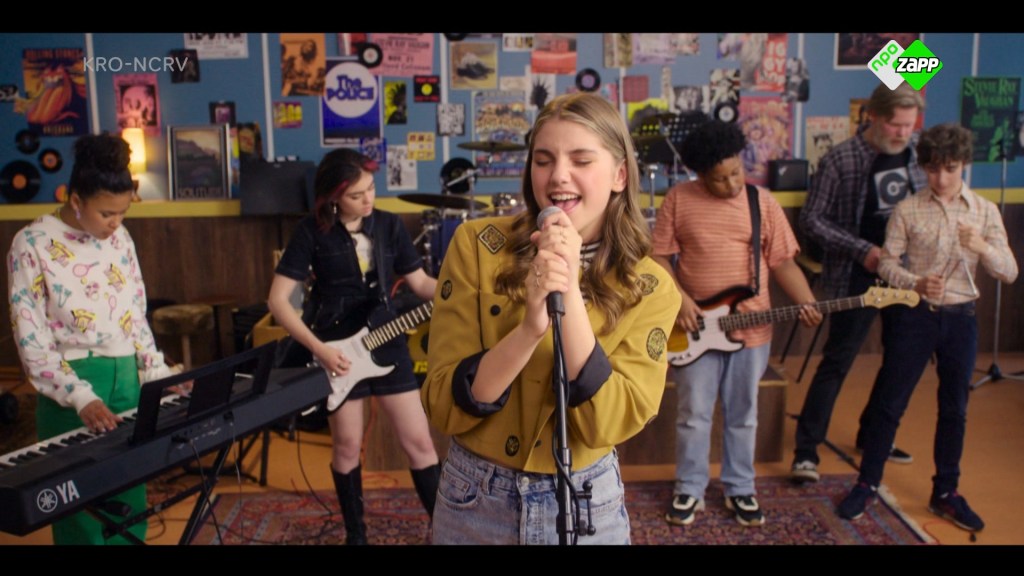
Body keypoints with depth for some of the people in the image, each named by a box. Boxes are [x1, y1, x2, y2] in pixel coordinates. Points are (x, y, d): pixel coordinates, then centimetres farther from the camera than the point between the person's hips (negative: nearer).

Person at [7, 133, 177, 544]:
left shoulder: (119, 238, 6)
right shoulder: (32, 244, -10)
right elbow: (31, 340, -13)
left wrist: (159, 375, 1)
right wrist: (80, 398, -22)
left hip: (126, 380, 5)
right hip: (71, 391, -5)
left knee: (130, 500, 12)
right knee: (81, 505, 5)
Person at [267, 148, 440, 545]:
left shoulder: (390, 225, 1)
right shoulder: (313, 231, -8)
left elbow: (420, 282, 5)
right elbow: (278, 299, -9)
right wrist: (318, 348, -16)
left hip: (387, 342, 2)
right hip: (337, 350, -2)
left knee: (418, 440, 2)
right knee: (347, 445, 8)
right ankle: (355, 533, 27)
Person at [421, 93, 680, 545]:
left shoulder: (649, 289, -8)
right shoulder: (476, 246, -11)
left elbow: (607, 425, -18)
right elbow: (443, 407, -14)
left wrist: (570, 293, -27)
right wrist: (530, 327, -29)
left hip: (587, 505, 1)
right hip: (474, 501, 0)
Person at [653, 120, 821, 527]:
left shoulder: (762, 201, 0)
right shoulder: (678, 199, -4)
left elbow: (782, 261, 2)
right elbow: (658, 256, -1)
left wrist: (807, 304, -11)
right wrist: (679, 298, -13)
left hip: (752, 329, 2)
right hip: (696, 328, -1)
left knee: (743, 416, 13)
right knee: (694, 415, 7)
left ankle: (740, 489, 30)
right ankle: (689, 490, 24)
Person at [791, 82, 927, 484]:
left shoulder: (920, 151, 2)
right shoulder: (840, 160, -13)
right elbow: (811, 220, -12)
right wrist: (862, 250, -18)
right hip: (857, 276, -6)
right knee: (837, 361, -5)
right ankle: (806, 450, 3)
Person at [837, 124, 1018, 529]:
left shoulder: (985, 211, 2)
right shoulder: (908, 210, -4)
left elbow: (1009, 273, -2)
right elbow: (887, 263, -5)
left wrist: (982, 247, -22)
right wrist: (917, 283, -24)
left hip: (960, 318, 3)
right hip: (914, 315, -2)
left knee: (954, 409, 12)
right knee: (890, 403, 3)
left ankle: (945, 492, 27)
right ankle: (867, 484, 17)